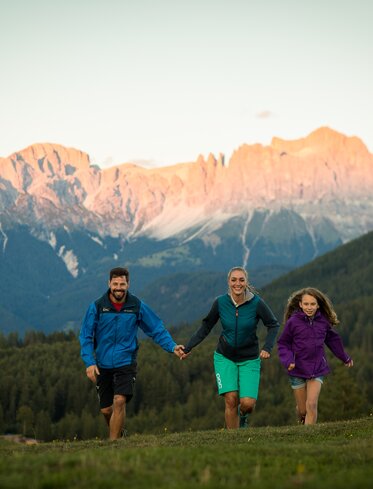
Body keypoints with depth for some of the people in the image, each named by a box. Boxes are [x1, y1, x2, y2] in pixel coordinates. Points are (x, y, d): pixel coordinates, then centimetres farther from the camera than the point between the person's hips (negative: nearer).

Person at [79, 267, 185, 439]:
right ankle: (119, 432, 36)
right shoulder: (97, 307, -4)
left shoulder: (137, 306, -2)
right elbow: (86, 336, -2)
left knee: (119, 401, -18)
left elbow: (157, 329, 4)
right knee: (106, 409, 7)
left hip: (126, 363, -1)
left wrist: (172, 346, -9)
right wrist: (89, 362, -13)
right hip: (103, 365, 1)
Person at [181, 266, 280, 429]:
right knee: (231, 400, -13)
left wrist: (267, 347, -14)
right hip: (225, 357, 1)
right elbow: (206, 327, 4)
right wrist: (188, 348, 2)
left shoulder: (256, 303, -14)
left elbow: (273, 324, -1)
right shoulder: (220, 302, -10)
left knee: (248, 403, -11)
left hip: (249, 359, -1)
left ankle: (242, 416, 26)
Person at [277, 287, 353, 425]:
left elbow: (333, 340, 17)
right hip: (297, 370, -1)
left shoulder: (323, 321, -1)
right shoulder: (293, 322, -10)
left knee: (312, 405, -14)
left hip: (317, 370, 1)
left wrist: (345, 358, 30)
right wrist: (288, 360, -19)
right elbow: (282, 343, -1)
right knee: (302, 410, 8)